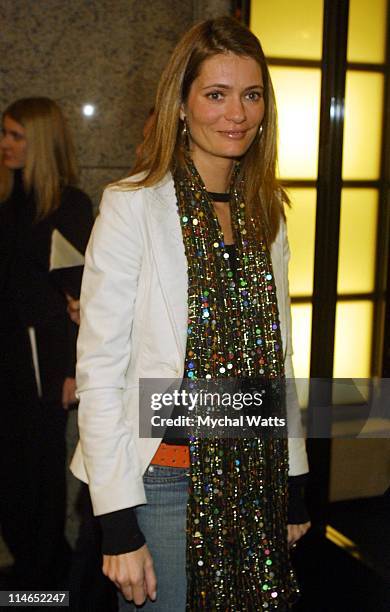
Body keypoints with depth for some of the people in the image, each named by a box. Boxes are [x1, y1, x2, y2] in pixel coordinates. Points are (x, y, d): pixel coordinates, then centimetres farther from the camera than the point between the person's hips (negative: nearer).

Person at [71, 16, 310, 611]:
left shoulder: (266, 212, 6)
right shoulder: (133, 206, -12)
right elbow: (99, 370, -14)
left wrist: (293, 485, 13)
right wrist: (119, 527, -15)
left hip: (256, 479, 6)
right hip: (167, 483, -5)